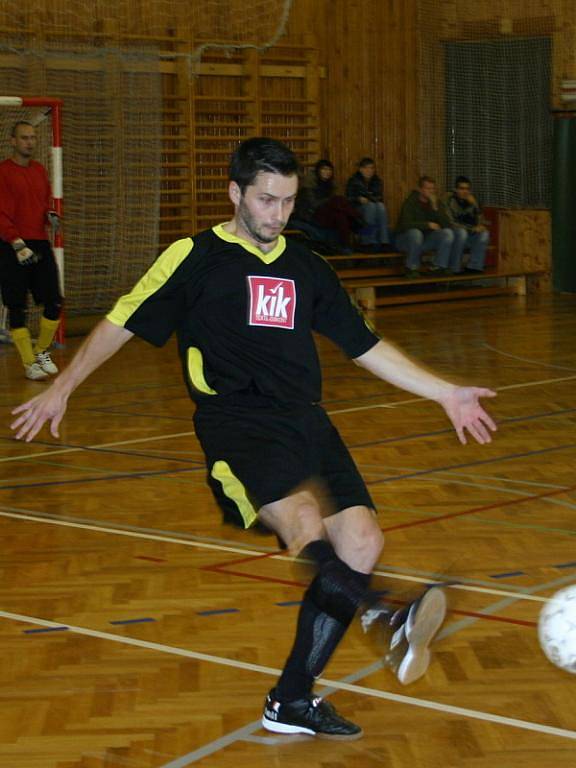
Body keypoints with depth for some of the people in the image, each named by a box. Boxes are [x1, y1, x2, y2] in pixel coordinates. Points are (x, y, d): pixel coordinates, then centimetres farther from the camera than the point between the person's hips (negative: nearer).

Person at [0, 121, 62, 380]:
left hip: (41, 244, 6)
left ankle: (42, 352, 21)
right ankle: (30, 363, 5)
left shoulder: (40, 170, 14)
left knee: (54, 303, 1)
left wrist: (50, 215, 1)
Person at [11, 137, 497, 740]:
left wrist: (445, 392, 23)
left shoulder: (306, 267, 20)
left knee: (360, 543, -12)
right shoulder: (195, 257, 7)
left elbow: (365, 346, 26)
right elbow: (122, 322, 10)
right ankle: (384, 616, -55)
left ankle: (291, 701, -2)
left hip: (304, 419, 5)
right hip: (234, 420, -5)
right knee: (304, 521, -32)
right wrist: (62, 387, 4)